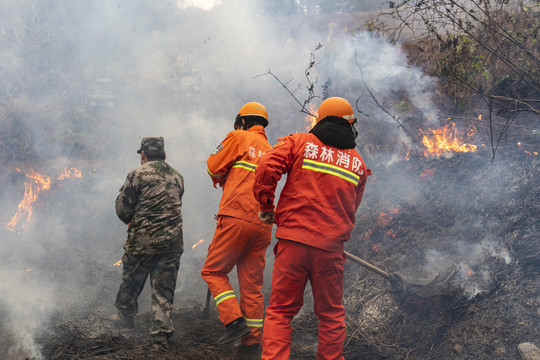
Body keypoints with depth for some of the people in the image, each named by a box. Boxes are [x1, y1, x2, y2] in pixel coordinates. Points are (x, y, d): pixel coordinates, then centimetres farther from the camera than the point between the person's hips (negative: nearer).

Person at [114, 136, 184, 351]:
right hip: (172, 240, 4)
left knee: (131, 281, 18)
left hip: (142, 239, -3)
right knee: (164, 289, 6)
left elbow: (122, 208, -4)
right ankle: (161, 335, 1)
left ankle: (126, 316, 37)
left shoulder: (137, 175, -5)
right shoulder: (177, 177, 11)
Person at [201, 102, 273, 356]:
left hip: (237, 218, -6)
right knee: (252, 283, 9)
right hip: (262, 224, 6)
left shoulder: (239, 138, 3)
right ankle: (252, 340, 8)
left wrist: (224, 179, 25)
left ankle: (234, 320, -11)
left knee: (213, 271, 5)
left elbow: (215, 168, 5)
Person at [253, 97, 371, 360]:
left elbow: (267, 167, -10)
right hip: (330, 248, 2)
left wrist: (266, 206, 2)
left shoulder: (299, 143, 4)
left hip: (294, 241, -2)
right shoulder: (358, 164, 14)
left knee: (280, 310, 3)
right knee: (331, 314, 14)